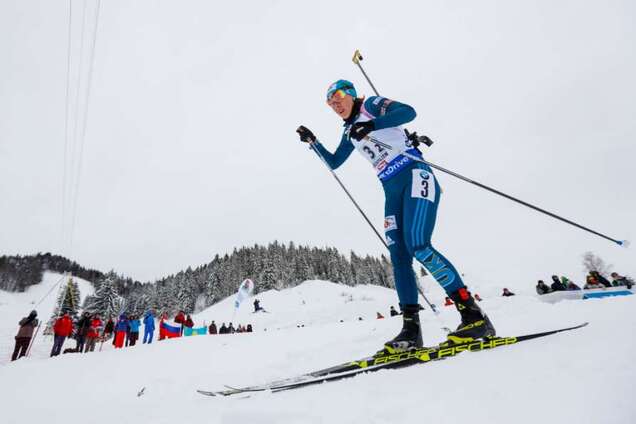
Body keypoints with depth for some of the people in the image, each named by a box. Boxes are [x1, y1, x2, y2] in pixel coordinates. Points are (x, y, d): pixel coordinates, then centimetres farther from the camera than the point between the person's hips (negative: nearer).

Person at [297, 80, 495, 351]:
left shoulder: (371, 105, 3)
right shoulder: (350, 132, 22)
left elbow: (408, 112, -15)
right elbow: (334, 163, 31)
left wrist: (370, 125, -24)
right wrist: (312, 142, 23)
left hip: (415, 175, -7)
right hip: (392, 191, 7)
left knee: (418, 245, -23)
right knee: (399, 258, -4)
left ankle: (474, 316, -15)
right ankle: (411, 330, -1)